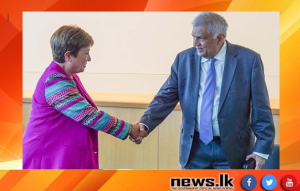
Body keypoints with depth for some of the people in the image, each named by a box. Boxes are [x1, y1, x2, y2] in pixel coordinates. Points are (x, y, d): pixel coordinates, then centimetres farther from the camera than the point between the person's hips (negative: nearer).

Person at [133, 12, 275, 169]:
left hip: (232, 149, -2)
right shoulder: (184, 59, 0)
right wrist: (144, 124, -19)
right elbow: (165, 98, -2)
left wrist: (262, 149, -8)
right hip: (195, 148, 3)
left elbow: (260, 109, -5)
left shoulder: (249, 60, -7)